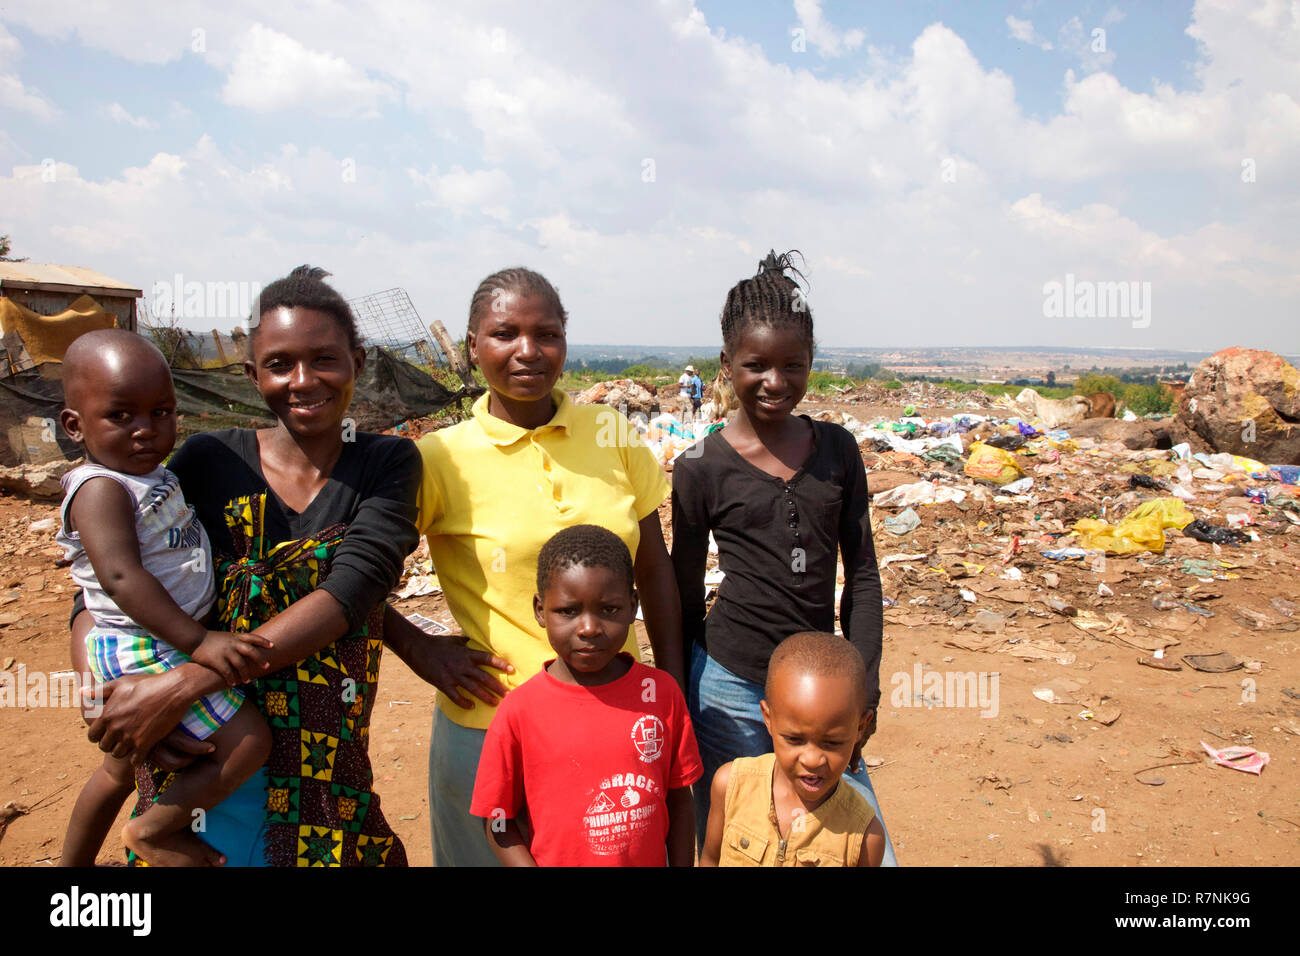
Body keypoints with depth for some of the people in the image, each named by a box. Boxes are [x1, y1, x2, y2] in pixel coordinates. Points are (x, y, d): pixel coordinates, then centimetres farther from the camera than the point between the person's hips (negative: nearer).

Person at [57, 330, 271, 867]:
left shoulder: (149, 475, 9)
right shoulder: (100, 489, -20)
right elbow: (120, 577, -31)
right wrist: (197, 640, -35)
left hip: (164, 643, 10)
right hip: (146, 654, -10)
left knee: (121, 768, 27)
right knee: (248, 743, -13)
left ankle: (74, 863, 47)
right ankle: (154, 831, 5)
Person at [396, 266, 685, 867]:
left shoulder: (613, 435, -1)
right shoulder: (441, 459, -9)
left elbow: (655, 570, 6)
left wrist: (673, 691, 6)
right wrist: (425, 651, -8)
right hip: (491, 723, -3)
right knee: (495, 855, 16)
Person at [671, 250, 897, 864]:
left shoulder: (838, 451, 2)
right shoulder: (700, 469, -6)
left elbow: (862, 572, 7)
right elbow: (684, 595, 1)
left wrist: (864, 685, 3)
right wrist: (681, 710, 5)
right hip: (732, 687, -3)